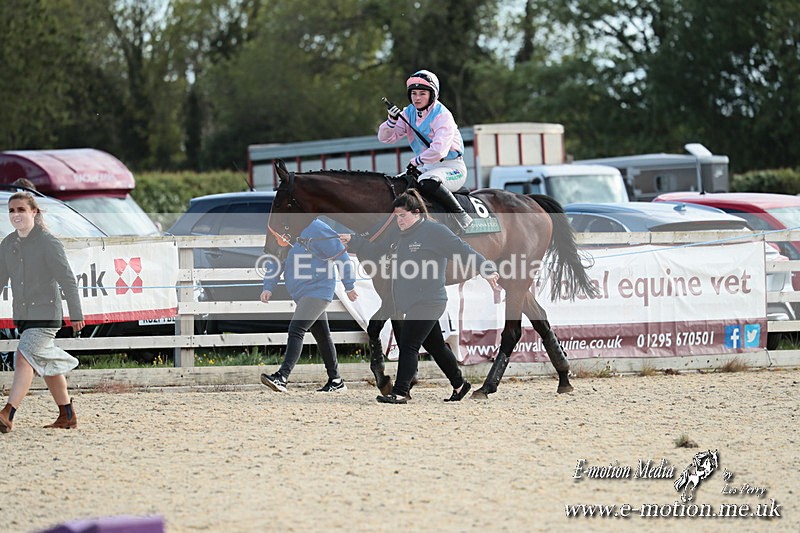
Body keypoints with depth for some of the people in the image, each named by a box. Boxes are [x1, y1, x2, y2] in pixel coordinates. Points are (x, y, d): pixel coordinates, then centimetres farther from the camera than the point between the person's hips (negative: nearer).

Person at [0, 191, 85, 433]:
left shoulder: (48, 242, -11)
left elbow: (68, 280, -10)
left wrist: (76, 315, -11)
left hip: (46, 314, -7)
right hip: (22, 315, 7)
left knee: (25, 359, -19)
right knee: (48, 364, 15)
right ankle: (67, 415, 26)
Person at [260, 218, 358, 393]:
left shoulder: (317, 230, -15)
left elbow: (341, 255, -10)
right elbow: (275, 261, 14)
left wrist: (349, 286, -5)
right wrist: (268, 287, -1)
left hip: (318, 291, -9)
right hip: (300, 293, 9)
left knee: (296, 329, -21)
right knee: (322, 336, 15)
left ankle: (282, 377, -30)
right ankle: (336, 381, 25)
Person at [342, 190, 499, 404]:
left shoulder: (435, 231, -8)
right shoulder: (399, 237, 15)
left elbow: (462, 250, -13)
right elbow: (374, 252, 22)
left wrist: (486, 269, -20)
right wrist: (353, 241, 9)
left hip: (428, 303, -8)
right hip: (405, 305, 8)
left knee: (408, 345, -14)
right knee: (435, 346, 17)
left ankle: (400, 392, -15)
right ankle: (459, 384, 30)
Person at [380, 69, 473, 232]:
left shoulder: (443, 116, -17)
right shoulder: (409, 113, 5)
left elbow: (439, 151, -28)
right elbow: (385, 138, 2)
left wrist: (416, 161, -17)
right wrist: (391, 121, -17)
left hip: (452, 168, -8)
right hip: (426, 168, 8)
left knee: (427, 182, -37)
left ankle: (461, 216, -28)